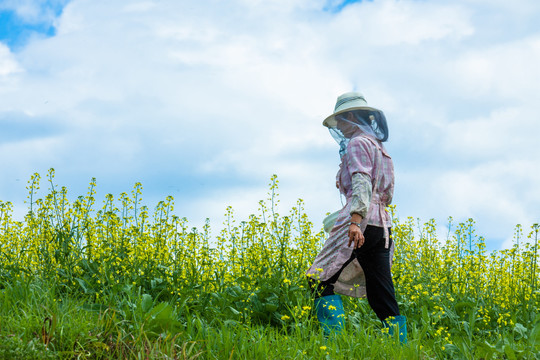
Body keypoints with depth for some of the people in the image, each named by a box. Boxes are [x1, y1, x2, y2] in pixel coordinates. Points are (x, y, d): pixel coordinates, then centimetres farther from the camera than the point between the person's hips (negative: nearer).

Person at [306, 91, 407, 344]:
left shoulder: (357, 143, -3)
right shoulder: (379, 147, 24)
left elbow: (362, 182, -19)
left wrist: (356, 220, -31)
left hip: (361, 223, -9)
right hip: (382, 226, 9)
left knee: (322, 280, -5)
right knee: (382, 297, 6)